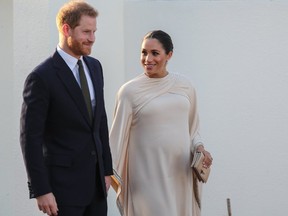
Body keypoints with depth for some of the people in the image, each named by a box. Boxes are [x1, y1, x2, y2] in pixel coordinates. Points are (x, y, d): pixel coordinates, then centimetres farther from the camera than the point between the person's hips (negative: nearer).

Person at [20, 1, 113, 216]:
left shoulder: (95, 66, 9)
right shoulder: (42, 77, -14)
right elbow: (30, 138, -14)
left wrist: (107, 168, 14)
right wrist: (41, 190, -16)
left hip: (97, 181, 7)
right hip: (64, 183, -6)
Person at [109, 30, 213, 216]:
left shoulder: (185, 86, 6)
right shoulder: (130, 91, -4)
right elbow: (118, 136, -1)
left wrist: (199, 147, 0)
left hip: (181, 173, 4)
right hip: (148, 175, -4)